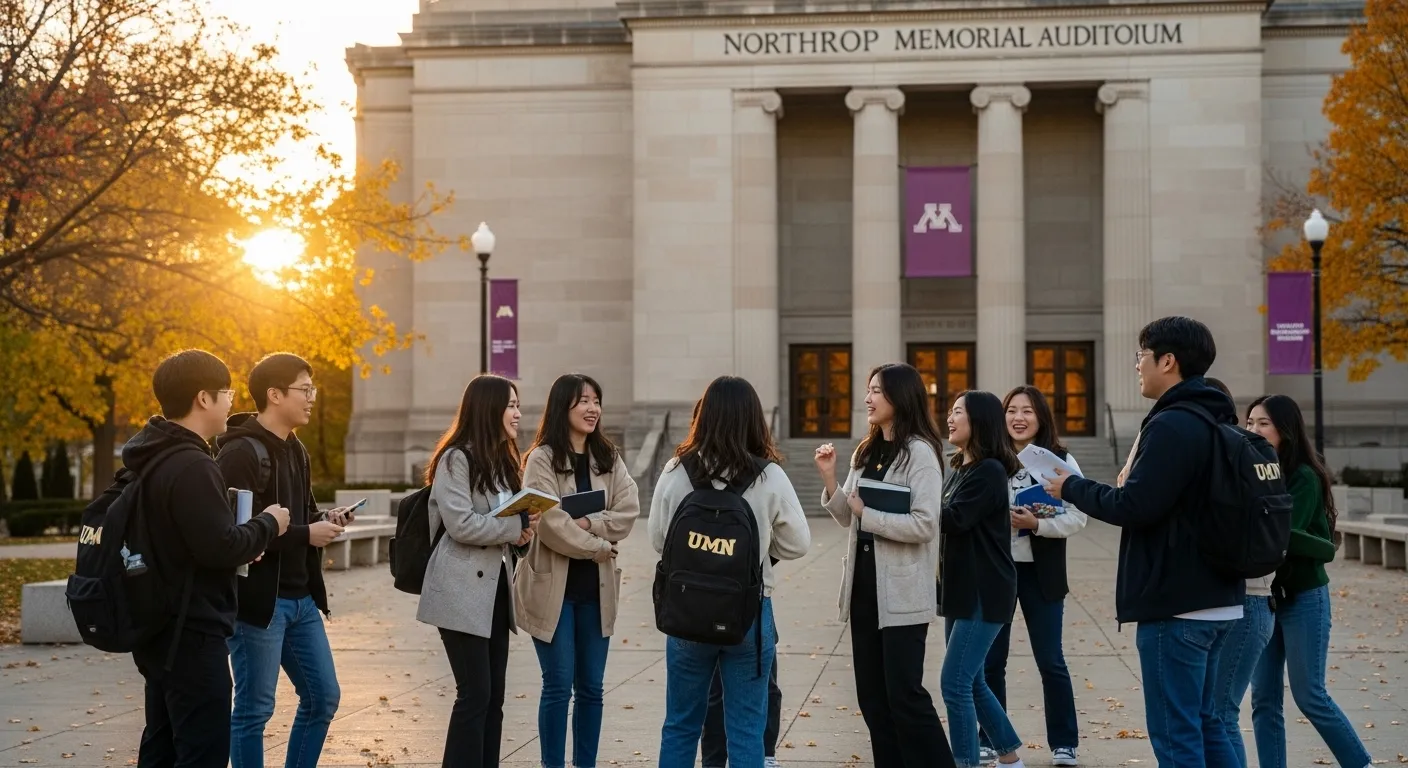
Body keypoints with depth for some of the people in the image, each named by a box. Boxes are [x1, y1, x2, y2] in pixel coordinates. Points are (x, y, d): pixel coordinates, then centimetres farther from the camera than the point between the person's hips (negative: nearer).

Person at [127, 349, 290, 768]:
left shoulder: (152, 460, 11)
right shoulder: (192, 466, -20)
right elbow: (220, 547, -24)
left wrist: (250, 534, 8)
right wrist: (268, 524, -7)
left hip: (163, 629, 10)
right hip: (193, 635, -10)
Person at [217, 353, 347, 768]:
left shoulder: (294, 449, 13)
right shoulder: (240, 452, -15)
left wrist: (323, 521, 0)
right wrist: (305, 535, -20)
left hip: (300, 597, 9)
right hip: (259, 598, -9)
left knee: (323, 697, 13)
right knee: (254, 708, 1)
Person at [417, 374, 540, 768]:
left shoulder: (502, 461, 17)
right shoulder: (456, 459, -10)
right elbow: (462, 524, -20)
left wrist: (524, 527, 4)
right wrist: (517, 528, -13)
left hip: (495, 587, 9)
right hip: (464, 591, -9)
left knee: (493, 695, 8)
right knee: (476, 693, -10)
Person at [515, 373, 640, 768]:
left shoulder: (609, 459, 10)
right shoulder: (542, 459, -7)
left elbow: (627, 513, -2)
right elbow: (550, 522, -16)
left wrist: (587, 523, -16)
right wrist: (600, 546, -10)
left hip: (596, 587, 5)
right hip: (553, 584, -5)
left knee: (591, 688, 9)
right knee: (559, 687, -1)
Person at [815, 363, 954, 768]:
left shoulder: (920, 453, -11)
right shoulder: (866, 453, 12)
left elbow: (923, 525, -19)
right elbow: (847, 518, 13)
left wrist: (867, 512, -14)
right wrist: (830, 478, -2)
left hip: (901, 592, -8)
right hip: (863, 586, 8)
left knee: (904, 694, -5)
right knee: (872, 695, 11)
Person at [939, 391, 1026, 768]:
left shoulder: (989, 471, -13)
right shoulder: (961, 470, 15)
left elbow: (955, 519, -22)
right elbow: (947, 521, 12)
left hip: (984, 593, -9)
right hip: (961, 590, 9)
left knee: (955, 682, -11)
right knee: (971, 681, 14)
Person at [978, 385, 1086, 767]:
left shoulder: (1060, 461, -4)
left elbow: (1076, 518, -9)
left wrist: (1036, 523, -21)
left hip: (1040, 572, -2)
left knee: (1050, 661, 5)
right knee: (990, 660, 8)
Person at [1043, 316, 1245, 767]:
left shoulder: (1172, 426, -17)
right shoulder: (1215, 421, 14)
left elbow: (1134, 506, -21)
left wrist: (1072, 488, -6)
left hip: (1175, 606, -10)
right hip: (1215, 600, 10)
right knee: (1202, 722, 17)